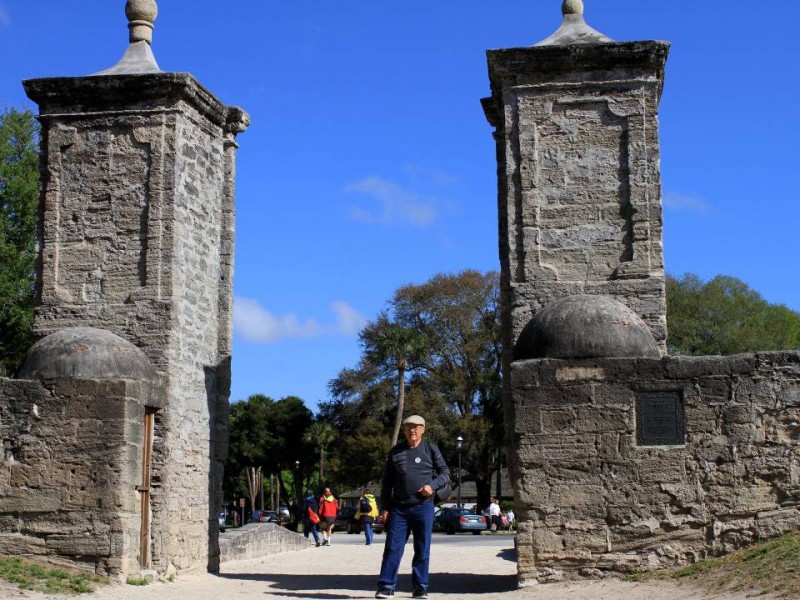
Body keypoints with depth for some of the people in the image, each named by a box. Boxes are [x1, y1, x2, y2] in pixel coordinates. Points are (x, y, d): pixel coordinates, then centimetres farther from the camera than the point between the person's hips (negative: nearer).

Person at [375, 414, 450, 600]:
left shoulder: (431, 450, 4)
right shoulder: (395, 452, 7)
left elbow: (445, 473, 7)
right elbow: (386, 482, 9)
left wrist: (432, 485, -13)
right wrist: (385, 507, 3)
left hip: (423, 507, -1)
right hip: (399, 508, 1)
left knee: (422, 549, 4)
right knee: (393, 547, -2)